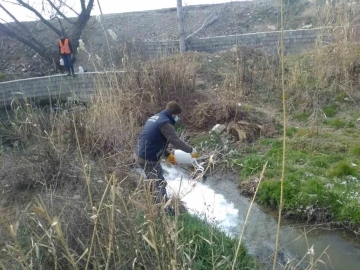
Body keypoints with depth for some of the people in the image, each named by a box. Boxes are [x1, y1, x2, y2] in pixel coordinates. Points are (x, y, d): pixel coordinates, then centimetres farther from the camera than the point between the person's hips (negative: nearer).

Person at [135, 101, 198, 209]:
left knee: (153, 180, 26)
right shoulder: (165, 122, -19)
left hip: (140, 155, 10)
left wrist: (168, 155, 18)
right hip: (149, 158, -10)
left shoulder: (155, 118, 13)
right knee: (160, 184, 4)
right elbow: (176, 141, -20)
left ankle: (156, 203, 43)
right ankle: (165, 209, 16)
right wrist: (191, 150, -6)